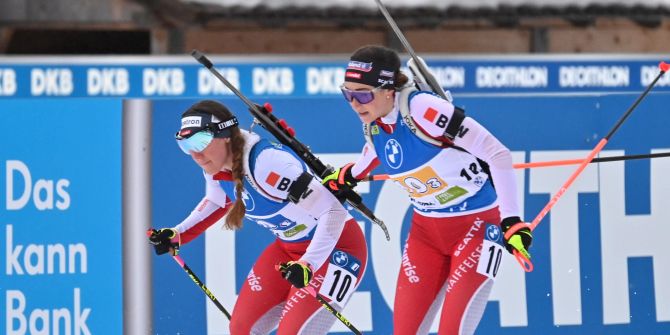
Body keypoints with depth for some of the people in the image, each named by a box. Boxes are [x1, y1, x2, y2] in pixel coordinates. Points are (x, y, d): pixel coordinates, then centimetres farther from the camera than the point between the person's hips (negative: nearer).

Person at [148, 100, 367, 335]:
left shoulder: (267, 162, -33)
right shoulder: (216, 167, -6)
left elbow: (333, 212, -32)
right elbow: (216, 203, 19)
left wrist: (308, 264, -38)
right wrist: (177, 236, 8)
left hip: (335, 247, -9)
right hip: (288, 248, 9)